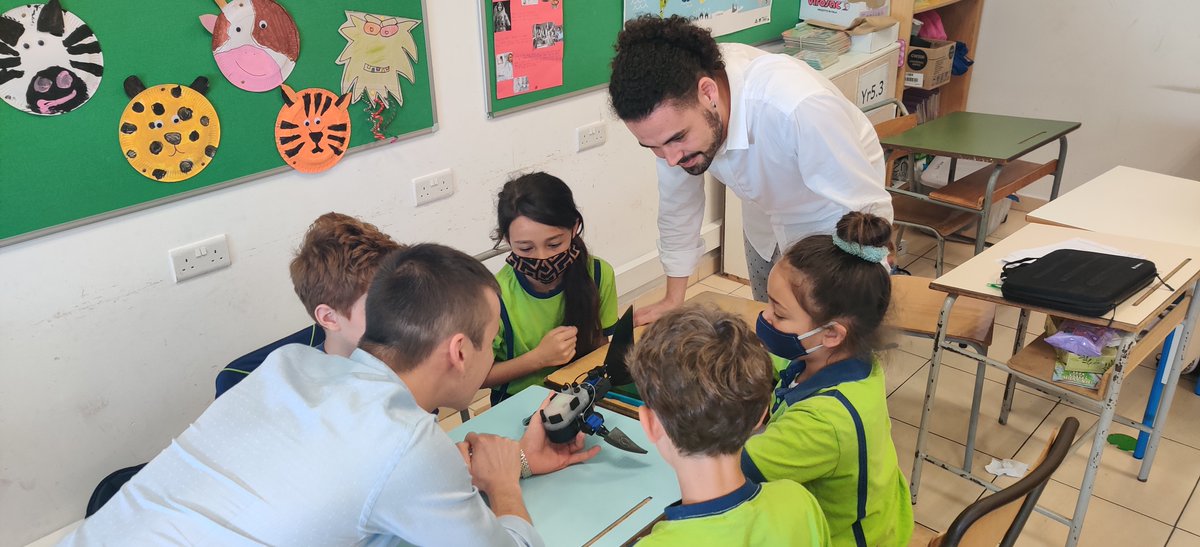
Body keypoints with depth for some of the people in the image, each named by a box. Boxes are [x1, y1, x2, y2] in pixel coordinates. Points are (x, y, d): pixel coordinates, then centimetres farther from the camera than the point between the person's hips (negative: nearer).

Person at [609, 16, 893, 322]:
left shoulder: (798, 107, -42)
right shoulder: (672, 108, -25)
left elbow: (870, 212, -33)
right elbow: (678, 203, -10)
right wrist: (673, 301, -2)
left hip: (836, 220, -4)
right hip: (766, 225, 4)